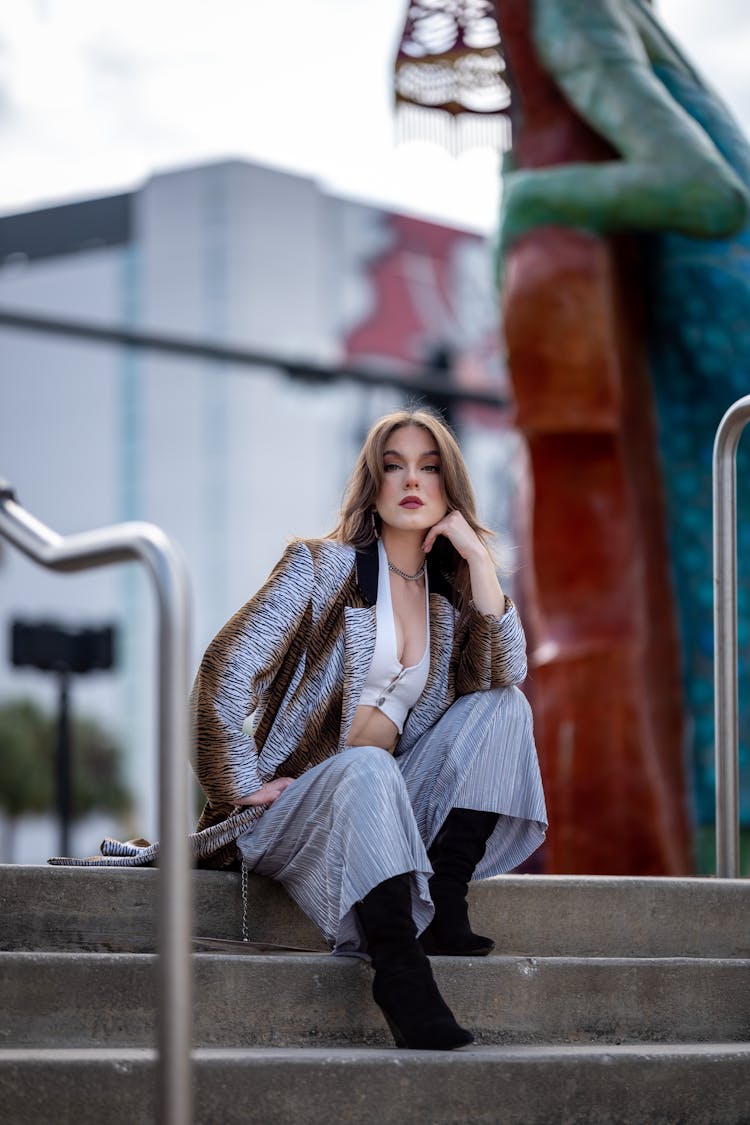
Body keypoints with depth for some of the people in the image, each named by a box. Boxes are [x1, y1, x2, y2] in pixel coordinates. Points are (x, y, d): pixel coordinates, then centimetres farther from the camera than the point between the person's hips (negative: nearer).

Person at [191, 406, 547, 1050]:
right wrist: (243, 785, -14)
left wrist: (478, 558, -9)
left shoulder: (448, 597, 13)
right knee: (366, 768, -37)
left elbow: (506, 674, -7)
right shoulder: (323, 568, -2)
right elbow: (226, 670, -10)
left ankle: (445, 902, -20)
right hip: (296, 801, -5)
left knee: (502, 706, -11)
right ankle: (397, 963, -47)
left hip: (389, 808, 5)